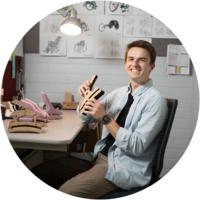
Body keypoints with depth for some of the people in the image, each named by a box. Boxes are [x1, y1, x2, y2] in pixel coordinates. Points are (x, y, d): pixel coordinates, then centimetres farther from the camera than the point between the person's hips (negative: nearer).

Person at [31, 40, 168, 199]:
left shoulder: (155, 101, -9)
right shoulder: (119, 93, 12)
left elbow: (137, 147, -17)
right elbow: (87, 118, 21)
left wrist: (105, 118, -21)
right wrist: (86, 98, -1)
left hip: (124, 167, -6)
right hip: (100, 156, 7)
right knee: (37, 171, -4)